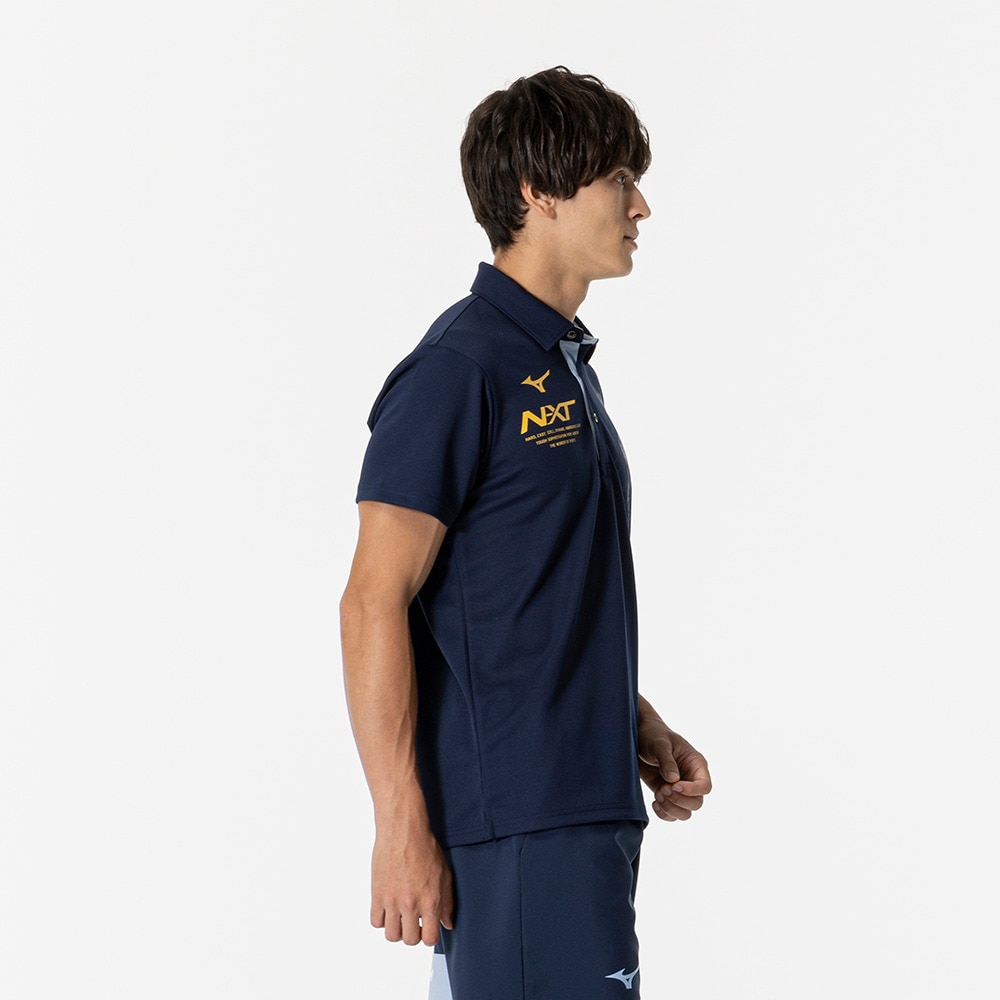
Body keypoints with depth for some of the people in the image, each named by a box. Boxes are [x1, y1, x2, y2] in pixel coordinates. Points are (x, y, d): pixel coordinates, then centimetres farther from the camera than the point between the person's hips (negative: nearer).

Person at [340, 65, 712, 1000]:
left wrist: (639, 729, 16)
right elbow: (373, 604, -17)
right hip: (513, 817, -9)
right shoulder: (460, 369, -12)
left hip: (587, 804, 9)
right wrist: (402, 827, -20)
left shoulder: (565, 362, 18)